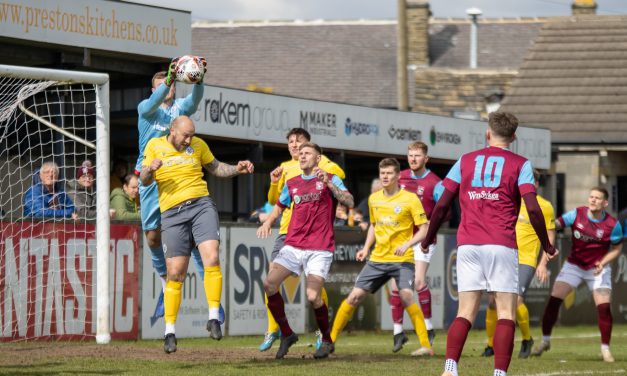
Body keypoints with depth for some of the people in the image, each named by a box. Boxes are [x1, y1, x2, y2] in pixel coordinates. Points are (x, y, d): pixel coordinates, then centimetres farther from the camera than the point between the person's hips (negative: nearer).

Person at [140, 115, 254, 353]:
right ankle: (170, 332, 8)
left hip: (201, 206, 1)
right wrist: (150, 169, -18)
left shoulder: (198, 145, 11)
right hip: (172, 214, -1)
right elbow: (144, 181, 4)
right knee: (175, 274, -2)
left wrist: (237, 170, 6)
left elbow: (216, 168, 24)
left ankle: (214, 318, -12)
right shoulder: (154, 146, 7)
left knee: (212, 258, -20)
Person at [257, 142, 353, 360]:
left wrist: (328, 184, -22)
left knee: (313, 297, -18)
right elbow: (279, 207, 28)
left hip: (320, 249, -5)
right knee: (269, 284, -14)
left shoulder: (330, 180, 2)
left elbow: (349, 202, -11)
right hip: (292, 246, 5)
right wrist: (267, 223, 7)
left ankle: (327, 341, 5)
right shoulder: (292, 184, 16)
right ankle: (286, 334, 2)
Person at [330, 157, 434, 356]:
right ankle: (331, 338, 12)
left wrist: (407, 244, -22)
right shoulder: (374, 198, 9)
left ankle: (426, 345, -18)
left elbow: (424, 229, -7)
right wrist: (366, 248, 11)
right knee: (355, 296, 0)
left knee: (406, 296, -25)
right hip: (377, 258, 5)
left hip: (402, 260, -5)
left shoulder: (410, 199, -7)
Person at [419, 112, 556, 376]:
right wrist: (547, 246, 4)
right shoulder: (520, 164, 4)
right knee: (506, 314, 0)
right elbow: (533, 208, -7)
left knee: (465, 313, 4)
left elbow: (442, 205, 9)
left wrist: (428, 240, 21)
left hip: (467, 245, 3)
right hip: (502, 246, -3)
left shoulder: (465, 161, 12)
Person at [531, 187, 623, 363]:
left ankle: (605, 349, 1)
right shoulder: (577, 214, -13)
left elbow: (616, 248, -1)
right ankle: (545, 341, 10)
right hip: (574, 265, 1)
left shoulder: (612, 225, -14)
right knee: (553, 300, -8)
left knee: (604, 307, -14)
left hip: (598, 269, -1)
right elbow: (556, 224, -22)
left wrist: (603, 262, -17)